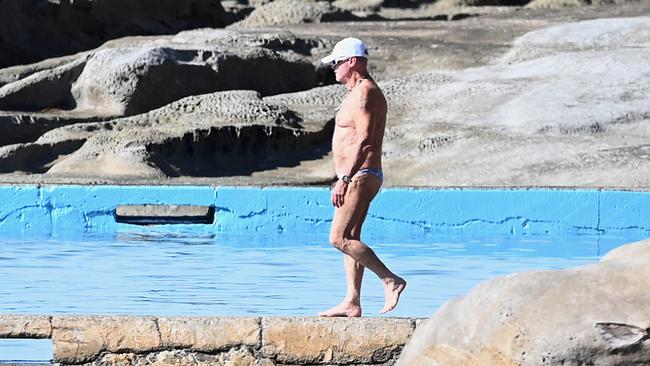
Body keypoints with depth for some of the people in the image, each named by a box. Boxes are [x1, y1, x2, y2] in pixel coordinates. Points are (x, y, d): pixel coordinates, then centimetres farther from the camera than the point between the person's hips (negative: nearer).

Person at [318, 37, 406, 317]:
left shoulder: (363, 93, -15)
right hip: (357, 178, 11)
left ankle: (391, 281, -13)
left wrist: (344, 179, -28)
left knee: (339, 238, -15)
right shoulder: (360, 93, 19)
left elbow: (364, 141, -24)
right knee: (349, 240, 9)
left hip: (360, 177, -11)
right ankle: (352, 303, 9)